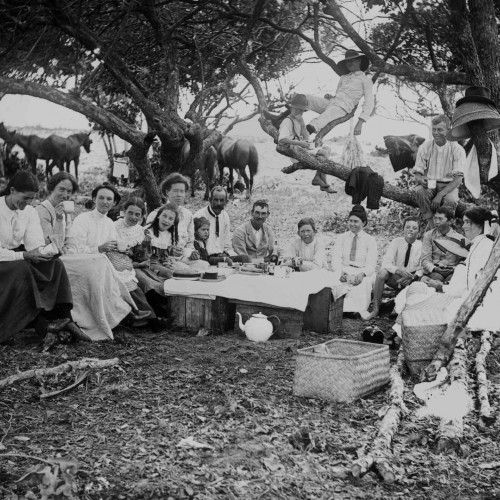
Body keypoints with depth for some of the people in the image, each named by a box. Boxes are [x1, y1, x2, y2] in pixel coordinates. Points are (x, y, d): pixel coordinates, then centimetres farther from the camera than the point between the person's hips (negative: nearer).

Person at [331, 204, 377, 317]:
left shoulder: (370, 240, 8)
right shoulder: (341, 238, 15)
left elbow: (371, 265, -2)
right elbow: (335, 260, 3)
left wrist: (362, 274, -26)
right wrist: (340, 272, -20)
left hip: (363, 273, -1)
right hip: (344, 272, 1)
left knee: (363, 282, -37)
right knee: (336, 280, -34)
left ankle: (360, 309, -41)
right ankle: (343, 307, -41)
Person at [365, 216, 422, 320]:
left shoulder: (421, 246, -4)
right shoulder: (396, 242, -5)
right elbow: (385, 263, -16)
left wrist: (414, 276, -30)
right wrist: (398, 270, -35)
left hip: (413, 281, 0)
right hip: (395, 279, 0)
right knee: (382, 272, -30)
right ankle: (375, 309, -21)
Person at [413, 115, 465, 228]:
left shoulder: (457, 149, -7)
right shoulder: (425, 147, -1)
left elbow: (458, 179, -13)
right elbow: (417, 174, -1)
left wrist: (440, 194, -28)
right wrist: (421, 180, -28)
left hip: (448, 185, -1)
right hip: (428, 184, 1)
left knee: (451, 200, -35)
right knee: (419, 191, -34)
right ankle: (430, 223, -20)